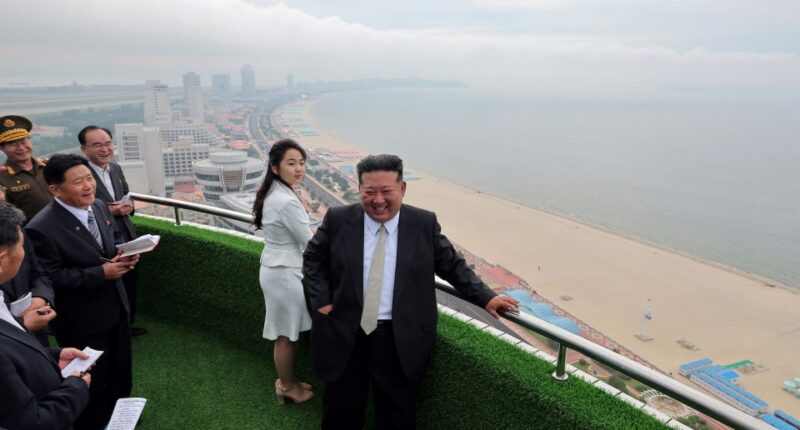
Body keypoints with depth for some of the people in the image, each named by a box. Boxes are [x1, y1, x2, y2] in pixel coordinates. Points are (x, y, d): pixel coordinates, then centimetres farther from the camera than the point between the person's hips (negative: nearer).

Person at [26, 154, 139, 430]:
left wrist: (123, 257, -10)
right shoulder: (41, 229, -26)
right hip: (82, 321, -7)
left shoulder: (99, 207, -3)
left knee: (120, 370, 26)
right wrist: (101, 273, -26)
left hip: (115, 308, 7)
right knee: (92, 382, 14)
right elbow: (50, 280, -22)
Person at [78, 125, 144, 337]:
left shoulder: (116, 168, 4)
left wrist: (128, 205, -7)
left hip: (127, 239, 7)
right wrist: (110, 211, -24)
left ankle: (128, 324, 41)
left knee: (129, 287, 21)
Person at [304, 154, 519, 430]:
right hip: (345, 336, 1)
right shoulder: (338, 220, -5)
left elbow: (452, 265, 4)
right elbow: (313, 259, 8)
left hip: (400, 341, 0)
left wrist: (485, 298, -3)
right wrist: (322, 301, -3)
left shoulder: (424, 223, -5)